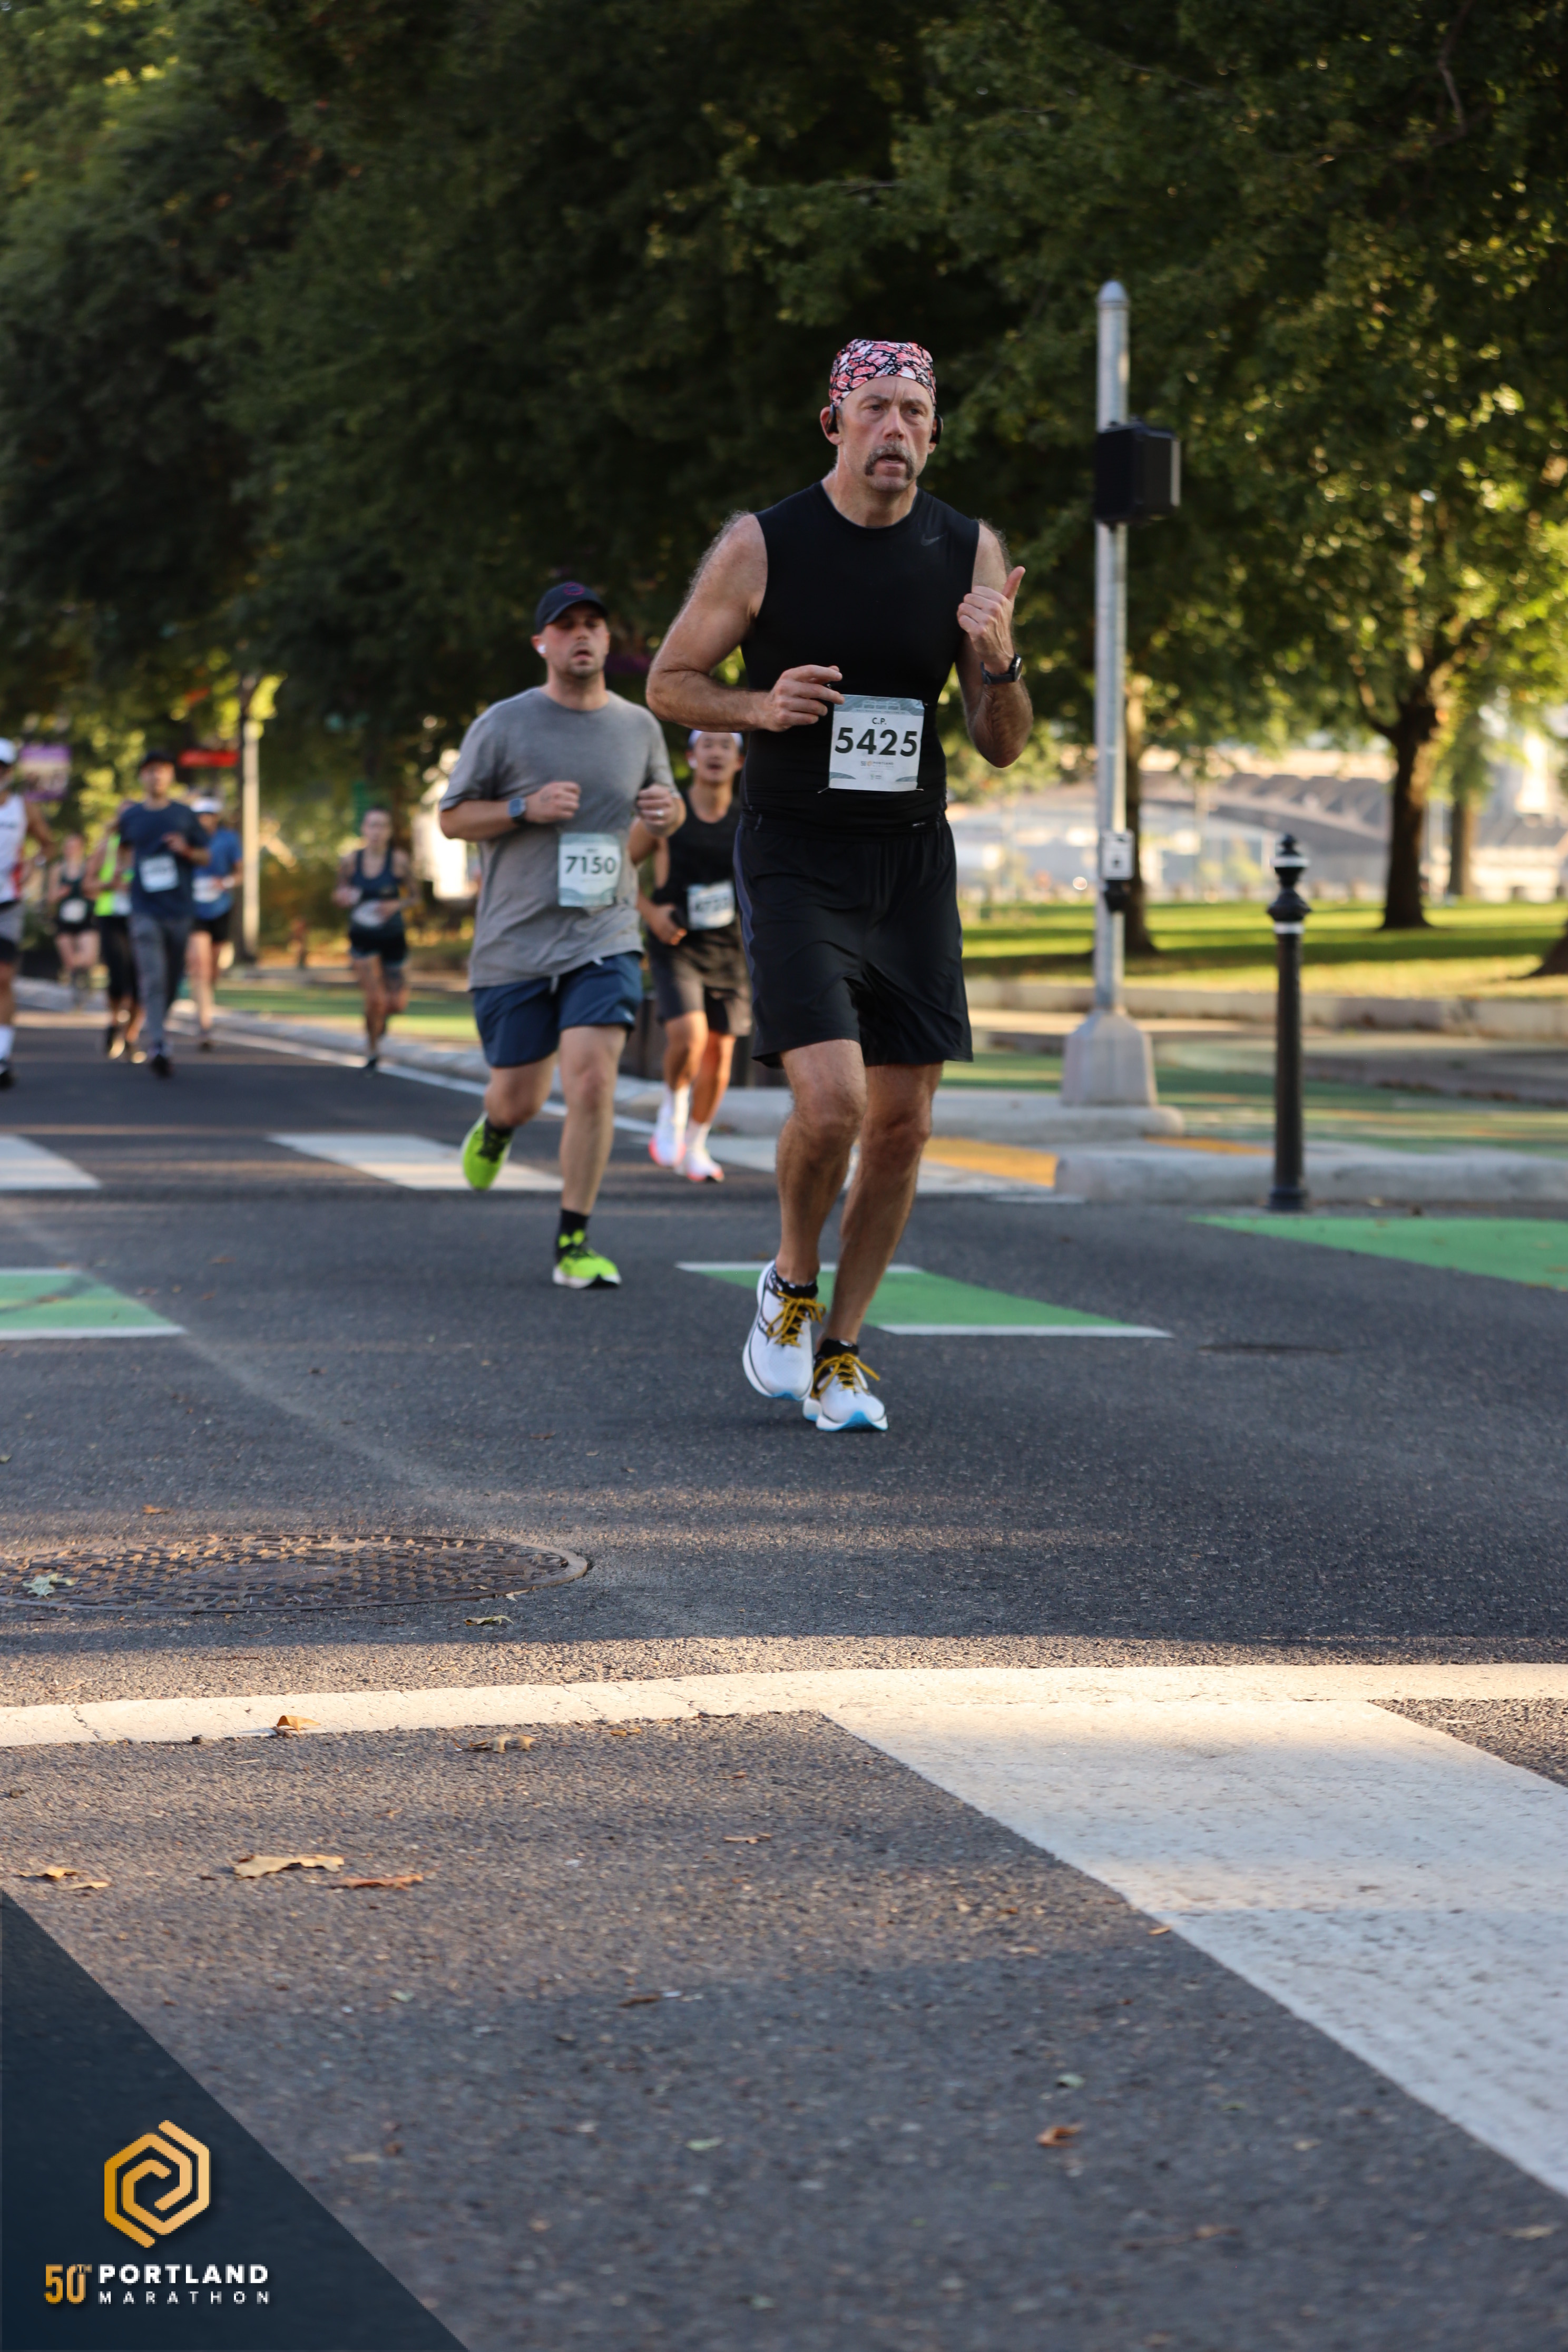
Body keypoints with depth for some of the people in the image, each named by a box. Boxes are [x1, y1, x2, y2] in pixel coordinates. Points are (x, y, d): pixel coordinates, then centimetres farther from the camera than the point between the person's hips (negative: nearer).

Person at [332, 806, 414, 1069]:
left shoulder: (399, 861, -11)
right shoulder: (350, 861, -6)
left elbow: (412, 896, 0)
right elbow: (341, 892, 8)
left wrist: (396, 905, -20)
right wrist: (342, 897, -16)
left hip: (393, 938, 0)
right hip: (362, 939, 0)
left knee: (398, 1004, 4)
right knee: (374, 1000, -10)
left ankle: (382, 1016, 42)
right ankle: (372, 1050, 15)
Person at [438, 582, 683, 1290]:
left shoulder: (640, 727, 9)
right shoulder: (503, 725, -1)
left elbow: (660, 808, 25)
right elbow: (452, 817, 3)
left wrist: (667, 813, 0)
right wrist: (526, 808, -14)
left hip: (604, 939, 1)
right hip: (514, 941, -1)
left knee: (592, 1079, -16)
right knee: (520, 1096, 7)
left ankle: (573, 1245, -8)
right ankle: (495, 1128, 47)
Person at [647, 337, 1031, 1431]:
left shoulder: (971, 552, 1)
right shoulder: (762, 545, -8)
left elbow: (1004, 747, 4)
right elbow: (669, 682, 3)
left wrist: (1000, 665, -17)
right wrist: (760, 706, -17)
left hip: (914, 863, 4)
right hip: (794, 859, -4)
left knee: (903, 1124, 3)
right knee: (831, 1104, -18)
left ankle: (840, 1350, 20)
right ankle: (792, 1286, 11)